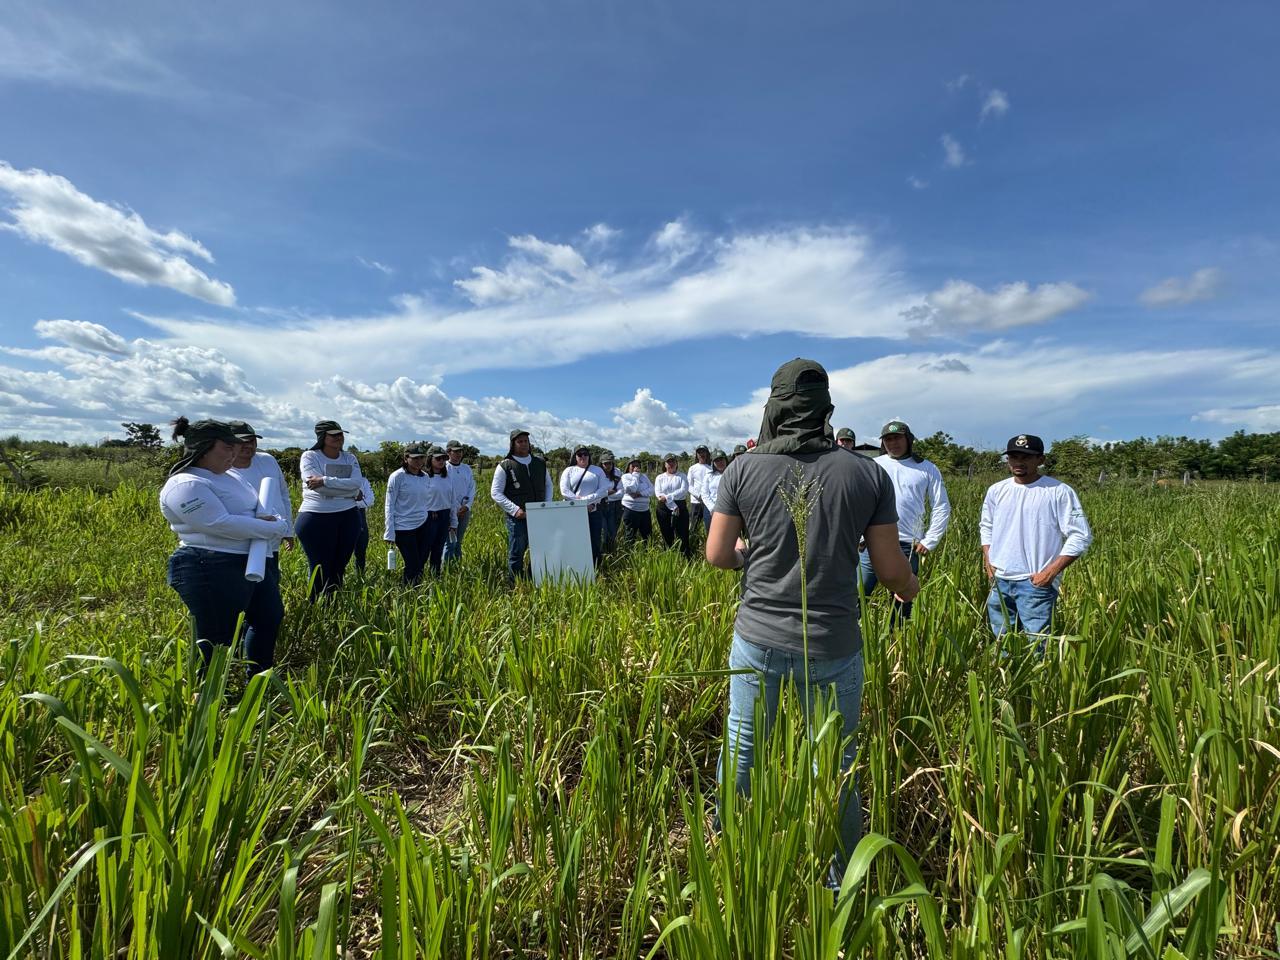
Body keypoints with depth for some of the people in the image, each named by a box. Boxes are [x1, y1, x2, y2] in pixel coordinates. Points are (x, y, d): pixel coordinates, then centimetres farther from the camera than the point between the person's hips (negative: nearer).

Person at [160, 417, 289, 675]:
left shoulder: (225, 475, 13)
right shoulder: (186, 485, -17)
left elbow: (255, 509, 22)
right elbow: (221, 523, -25)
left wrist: (271, 521, -2)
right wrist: (275, 529, -16)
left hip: (252, 564, 11)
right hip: (211, 573, -11)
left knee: (270, 618, 21)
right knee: (215, 643, -1)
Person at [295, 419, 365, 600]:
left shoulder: (350, 458, 7)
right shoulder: (309, 456, -4)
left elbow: (357, 484, -12)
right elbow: (320, 489, -18)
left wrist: (325, 480, -19)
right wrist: (352, 493, -11)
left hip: (348, 517, 4)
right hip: (316, 519, -4)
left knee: (339, 568, 12)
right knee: (320, 571, 2)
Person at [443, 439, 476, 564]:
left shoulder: (467, 468, 11)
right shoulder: (444, 469, -6)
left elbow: (472, 488, 11)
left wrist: (467, 506, -3)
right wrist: (456, 509, -11)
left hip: (465, 510, 5)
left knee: (458, 542, 11)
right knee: (450, 543, -10)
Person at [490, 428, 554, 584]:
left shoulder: (540, 463, 10)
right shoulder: (505, 466, -3)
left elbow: (548, 485, 20)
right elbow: (495, 493, -5)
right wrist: (515, 510, -13)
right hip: (517, 517, -4)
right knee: (516, 553, 2)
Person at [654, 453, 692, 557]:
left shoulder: (682, 476, 7)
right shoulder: (660, 477, 10)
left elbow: (683, 491, -10)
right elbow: (659, 494, -4)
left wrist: (667, 497, -18)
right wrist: (673, 506, -13)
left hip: (680, 508, -1)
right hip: (664, 509, 1)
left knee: (683, 535, -3)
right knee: (667, 537, 7)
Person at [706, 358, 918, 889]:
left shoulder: (744, 469, -7)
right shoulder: (869, 474, -6)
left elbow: (717, 555, -3)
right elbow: (890, 569, -1)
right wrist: (911, 589, 22)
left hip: (758, 637, 1)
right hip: (831, 645, 0)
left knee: (741, 749, 21)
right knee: (836, 767, 17)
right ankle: (842, 883, 38)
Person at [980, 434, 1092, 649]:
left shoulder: (1059, 492, -6)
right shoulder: (996, 490, 8)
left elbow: (1081, 536, -7)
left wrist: (1051, 572, -13)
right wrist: (987, 559, 8)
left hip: (1036, 583, -5)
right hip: (999, 582, 5)